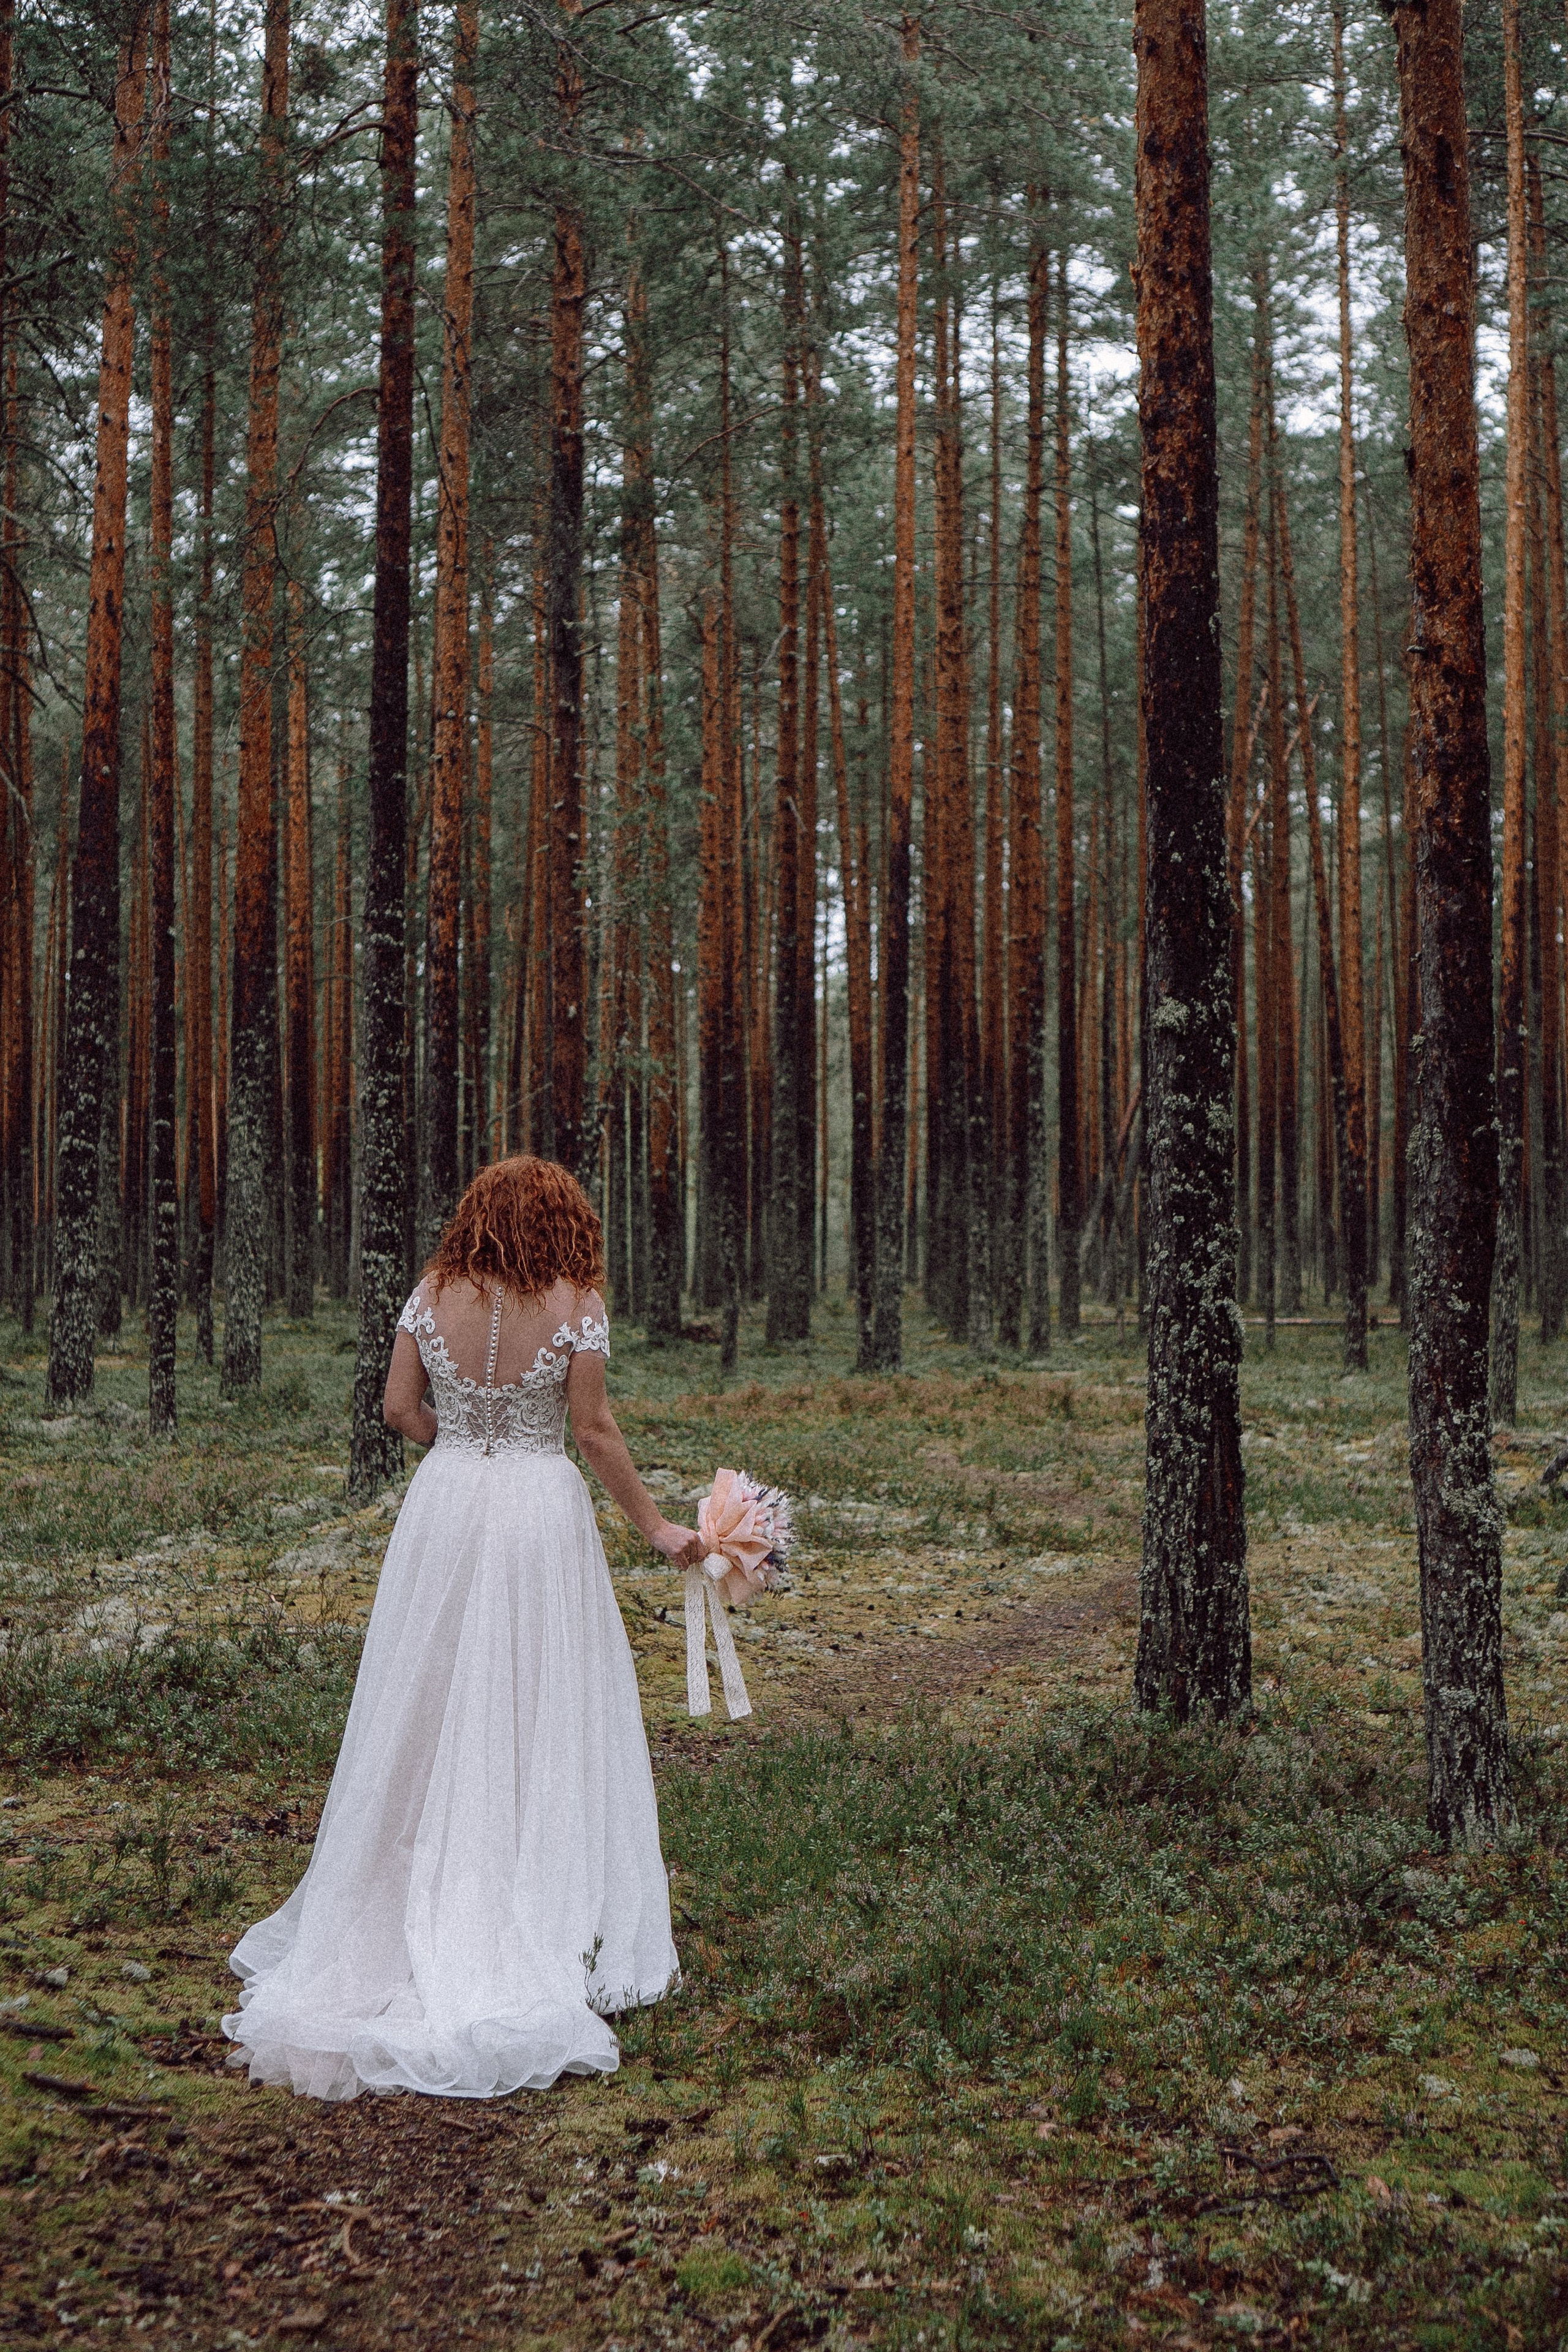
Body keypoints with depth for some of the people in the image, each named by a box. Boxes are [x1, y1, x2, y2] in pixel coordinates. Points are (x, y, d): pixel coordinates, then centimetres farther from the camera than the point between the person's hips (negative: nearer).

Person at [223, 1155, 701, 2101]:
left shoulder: (435, 1294, -1)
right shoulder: (576, 1305, -8)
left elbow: (400, 1406, 3)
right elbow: (594, 1430, -9)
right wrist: (656, 1525, 0)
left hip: (445, 1508, 3)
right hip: (543, 1513, -3)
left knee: (434, 1718, 13)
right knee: (543, 1722, 5)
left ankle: (408, 1921, 21)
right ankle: (545, 1929, 9)